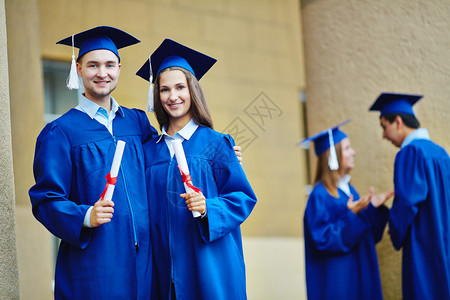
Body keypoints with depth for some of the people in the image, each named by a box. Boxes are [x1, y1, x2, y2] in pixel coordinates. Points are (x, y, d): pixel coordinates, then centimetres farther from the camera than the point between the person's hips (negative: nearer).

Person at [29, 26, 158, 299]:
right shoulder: (60, 133, -3)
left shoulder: (138, 122, 11)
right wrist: (86, 216, -25)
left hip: (142, 263, 4)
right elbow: (46, 201, -8)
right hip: (93, 264, -4)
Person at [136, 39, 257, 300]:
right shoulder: (150, 151, 9)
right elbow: (147, 208, 14)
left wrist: (208, 208, -18)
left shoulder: (215, 144, -1)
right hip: (167, 266, 3)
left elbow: (243, 197, -3)